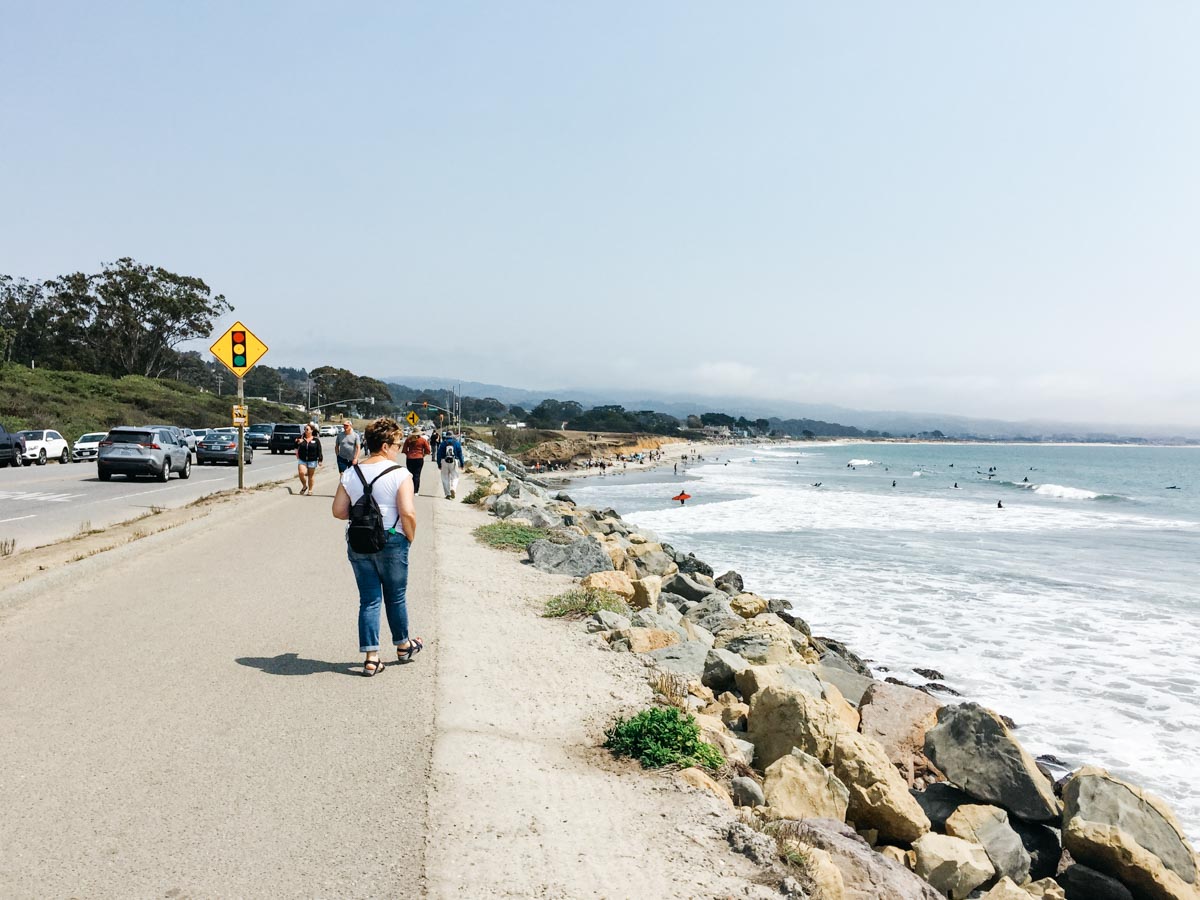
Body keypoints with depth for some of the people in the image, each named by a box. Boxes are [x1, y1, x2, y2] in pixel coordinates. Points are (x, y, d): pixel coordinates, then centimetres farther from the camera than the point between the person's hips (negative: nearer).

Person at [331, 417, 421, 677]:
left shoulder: (350, 473, 1)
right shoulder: (400, 474, -13)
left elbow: (338, 511, 1)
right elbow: (408, 513, -19)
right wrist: (410, 538, -3)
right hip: (391, 541, -3)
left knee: (369, 600, 9)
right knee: (396, 597, 15)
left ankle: (371, 657, 8)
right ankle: (403, 646, 33)